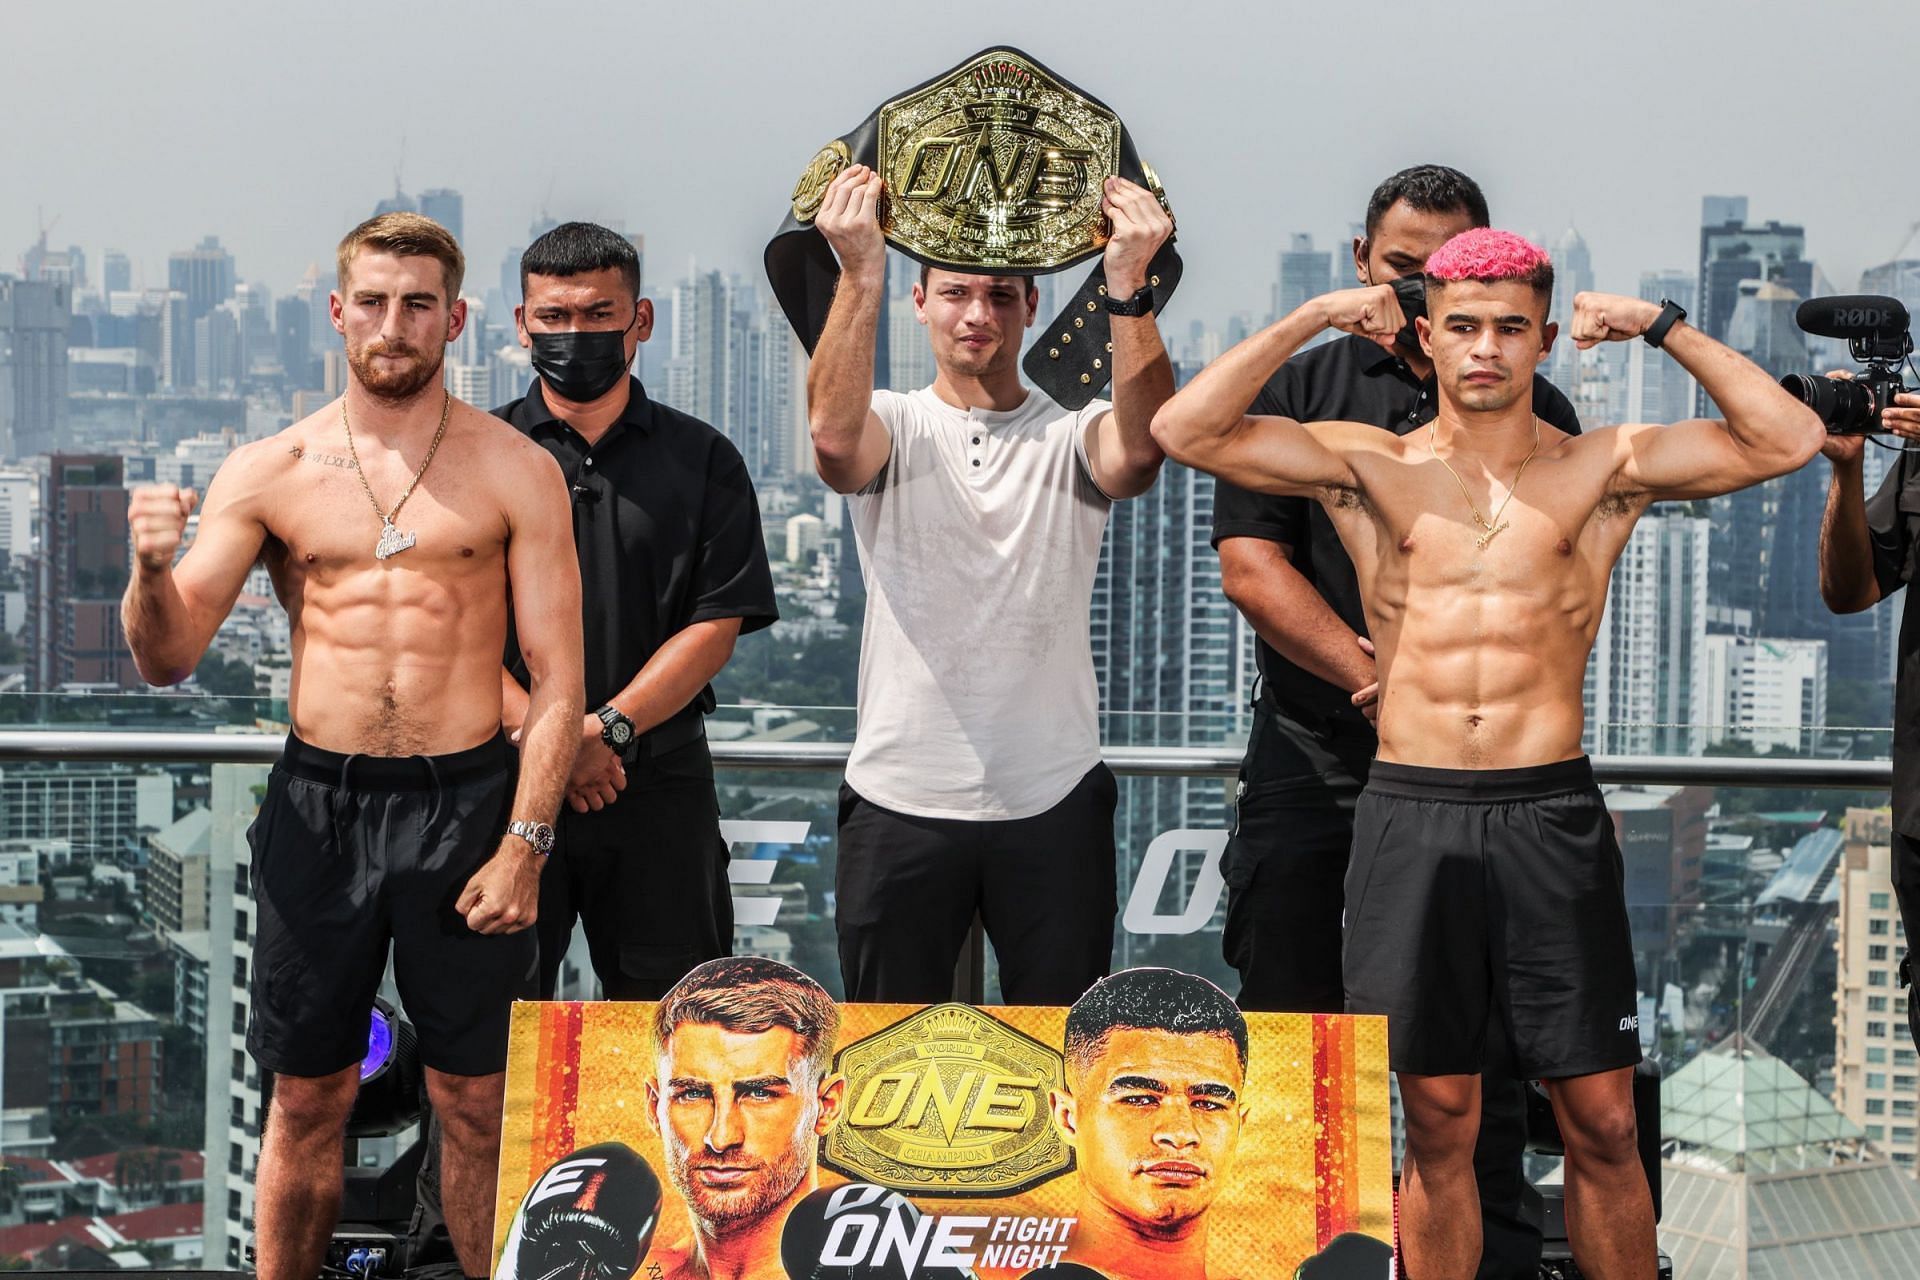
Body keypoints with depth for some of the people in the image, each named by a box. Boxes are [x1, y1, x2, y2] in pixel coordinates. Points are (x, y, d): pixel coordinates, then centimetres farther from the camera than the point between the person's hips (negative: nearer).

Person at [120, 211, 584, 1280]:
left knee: (477, 1101, 5)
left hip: (466, 800, -1)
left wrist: (525, 844, -10)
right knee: (309, 1097, 9)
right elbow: (170, 658, 3)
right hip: (319, 802, 1)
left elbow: (558, 678, -2)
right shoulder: (268, 472, 4)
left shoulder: (516, 470, 0)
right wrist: (153, 568, -19)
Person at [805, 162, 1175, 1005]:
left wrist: (1129, 285, -32)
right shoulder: (894, 429, 2)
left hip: (1053, 801, 1)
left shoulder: (1072, 438, 4)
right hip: (901, 801, 0)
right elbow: (833, 434, -21)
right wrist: (860, 274, -33)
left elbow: (1140, 446, -20)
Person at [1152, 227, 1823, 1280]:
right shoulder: (1369, 468, 8)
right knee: (1438, 1123, 7)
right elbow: (1183, 430, -2)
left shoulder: (1603, 469, 7)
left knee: (1602, 1122, 3)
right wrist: (1314, 319, -1)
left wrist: (1661, 327, 0)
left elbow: (1790, 438, -1)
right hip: (1412, 813, 0)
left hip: (1552, 811, 0)